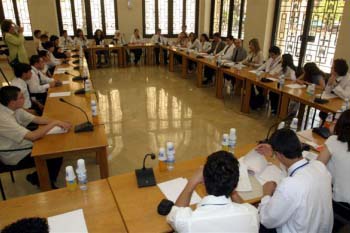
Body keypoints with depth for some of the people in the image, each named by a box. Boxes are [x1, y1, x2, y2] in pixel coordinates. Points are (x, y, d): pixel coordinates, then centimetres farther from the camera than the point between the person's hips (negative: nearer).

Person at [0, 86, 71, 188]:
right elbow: (32, 136, -35)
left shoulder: (14, 109, -5)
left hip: (21, 146, 8)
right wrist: (53, 123, -27)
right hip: (16, 157, -8)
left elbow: (36, 119, 0)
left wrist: (58, 122, -14)